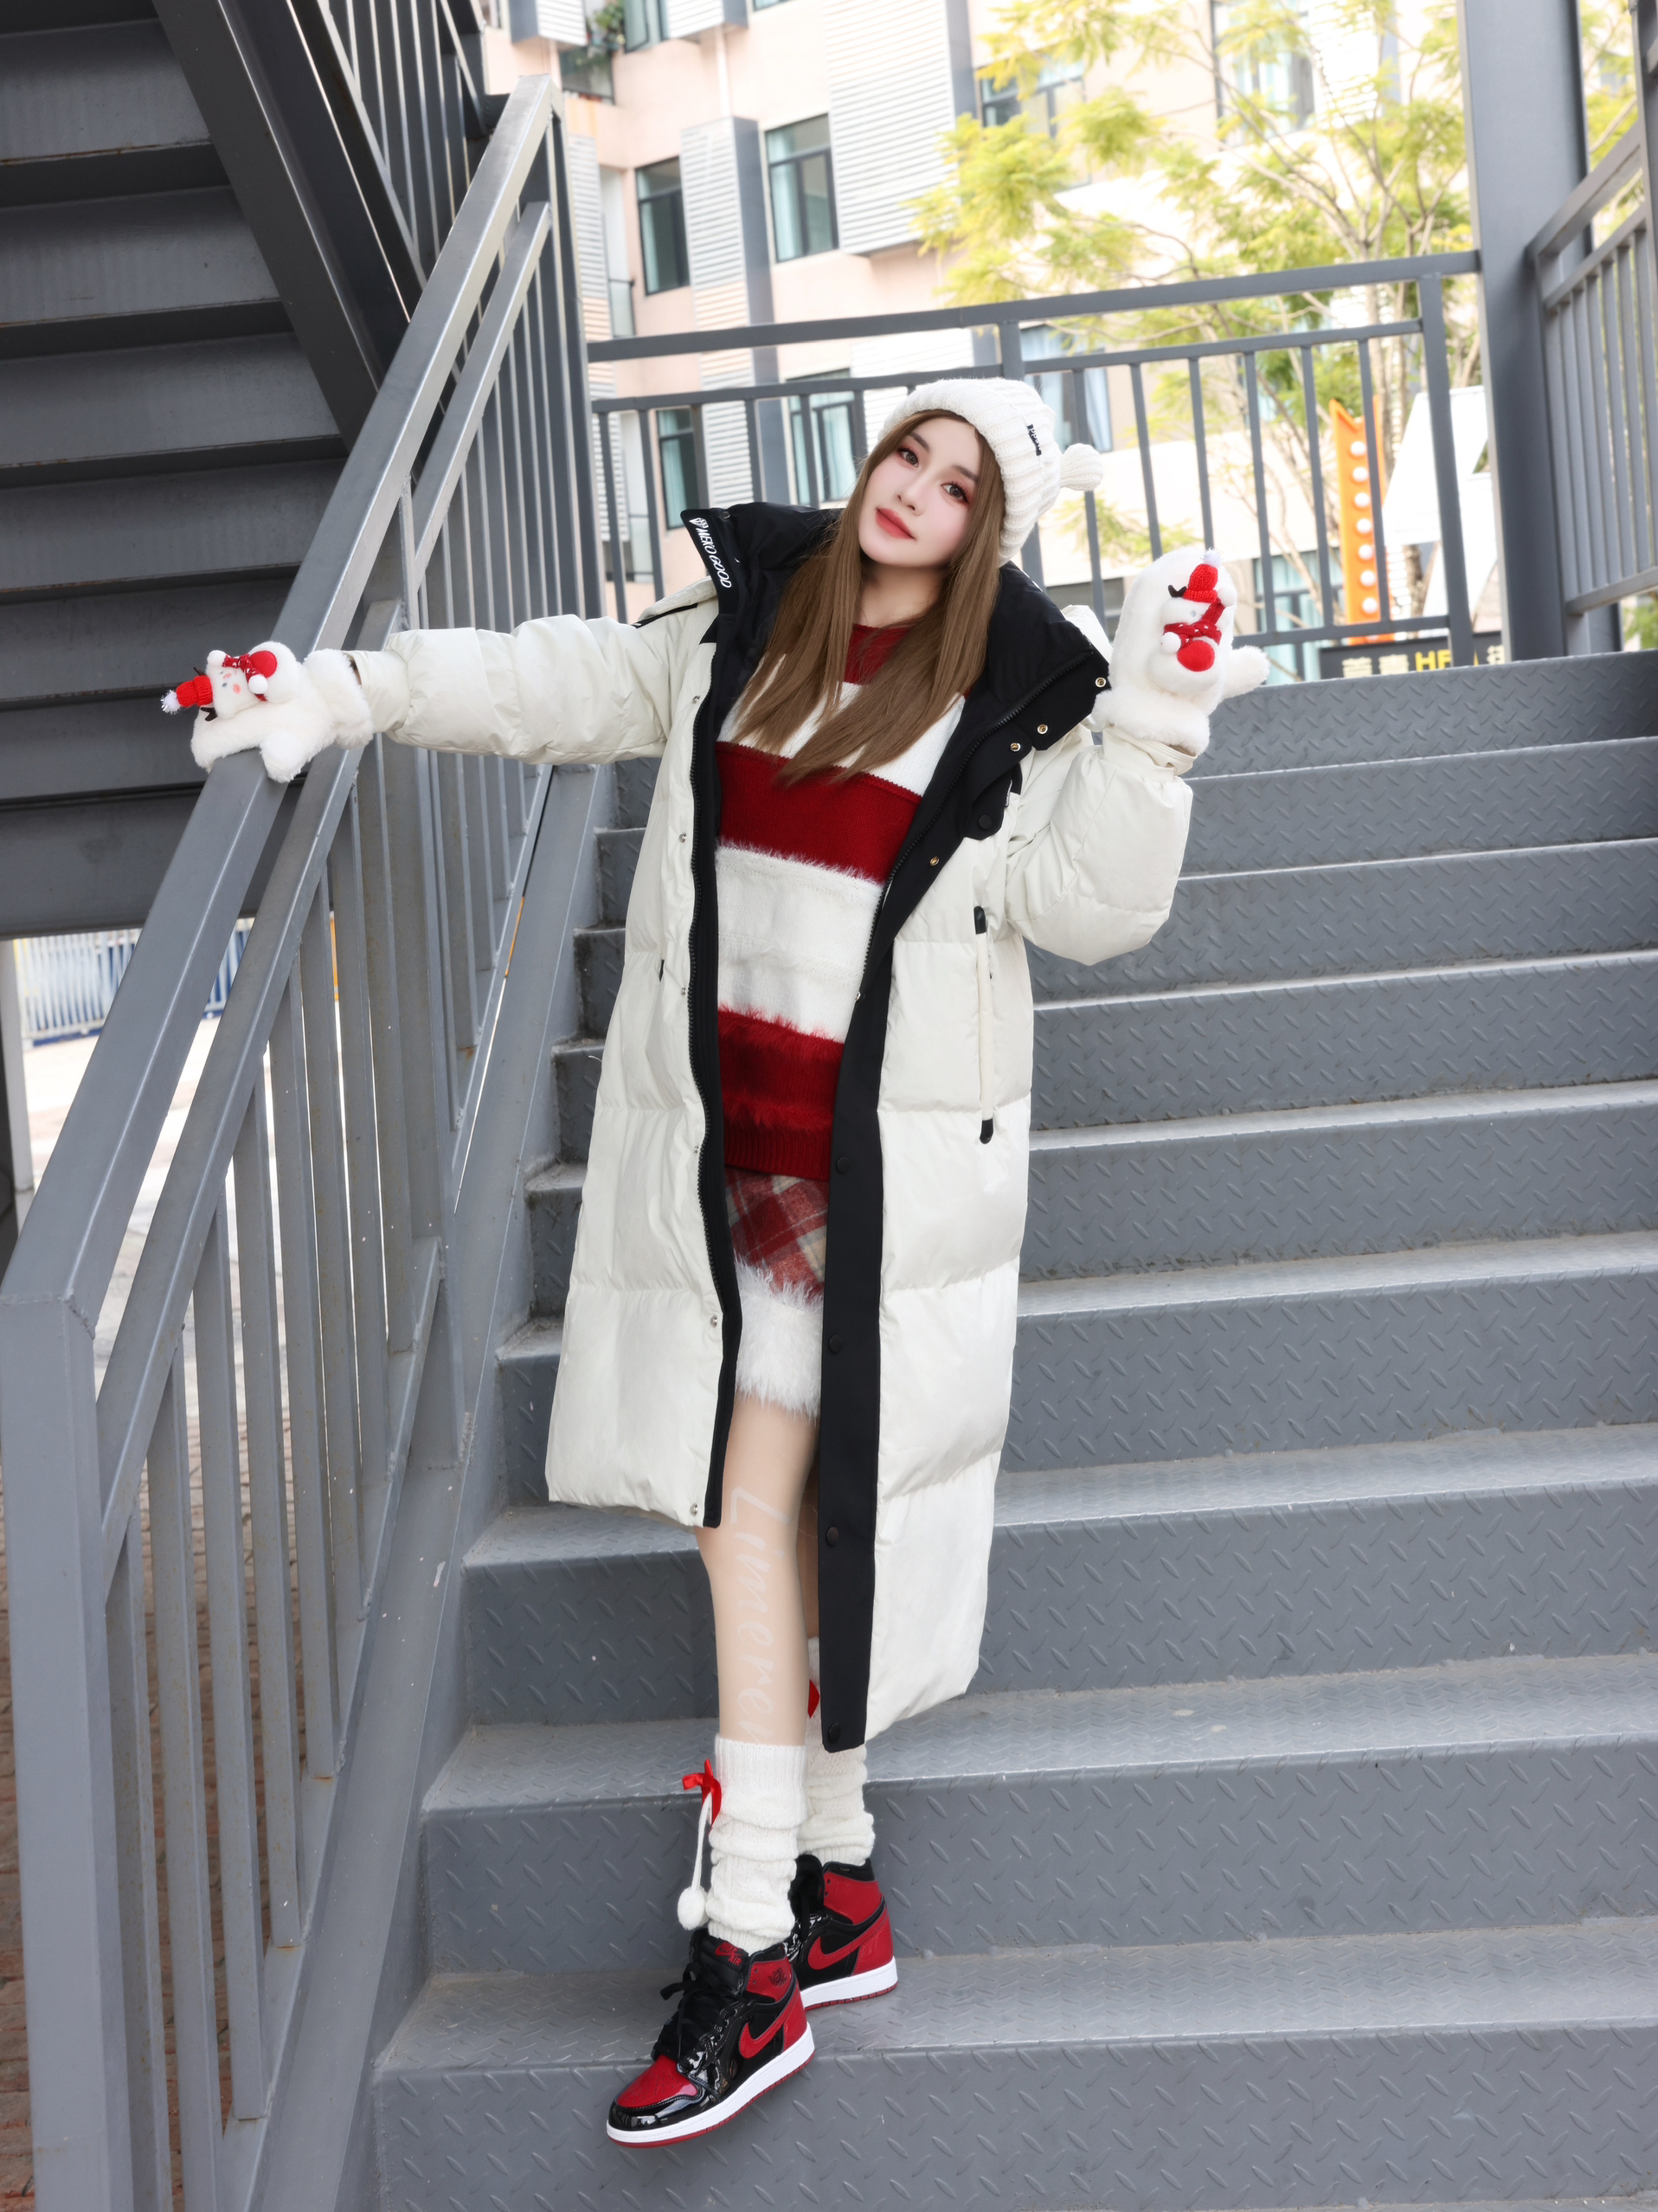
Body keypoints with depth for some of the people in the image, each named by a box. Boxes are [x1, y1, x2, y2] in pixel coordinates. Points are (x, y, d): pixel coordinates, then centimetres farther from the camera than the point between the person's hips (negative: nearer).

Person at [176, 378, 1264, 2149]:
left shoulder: (1021, 695, -1)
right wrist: (342, 692, 3)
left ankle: (752, 1947, 3)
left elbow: (1083, 905, -7)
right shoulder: (744, 622, 10)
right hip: (716, 1123, 4)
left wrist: (1151, 727, -16)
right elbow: (551, 687, 11)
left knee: (765, 1492, -7)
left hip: (882, 1149, -4)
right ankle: (834, 1875, 20)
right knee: (750, 1494, 5)